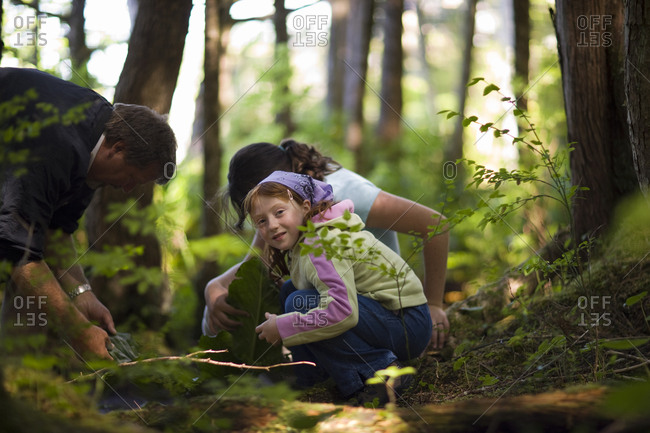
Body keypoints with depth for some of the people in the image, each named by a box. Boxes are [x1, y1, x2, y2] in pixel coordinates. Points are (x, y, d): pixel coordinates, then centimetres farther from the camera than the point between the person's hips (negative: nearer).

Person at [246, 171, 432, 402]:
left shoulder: (322, 242, -21)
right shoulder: (302, 240, 9)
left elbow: (343, 311, -33)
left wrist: (281, 328, -22)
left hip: (408, 324, -10)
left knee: (299, 303, -22)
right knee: (289, 289, 11)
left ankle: (381, 372, -16)